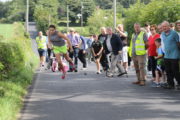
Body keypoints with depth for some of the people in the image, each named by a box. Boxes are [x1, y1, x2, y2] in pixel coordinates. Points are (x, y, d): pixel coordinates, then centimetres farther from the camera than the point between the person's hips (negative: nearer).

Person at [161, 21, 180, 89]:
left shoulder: (174, 33, -10)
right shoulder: (163, 34, 11)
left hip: (174, 56, -7)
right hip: (166, 56, 7)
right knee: (168, 71, 8)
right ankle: (170, 84, 16)